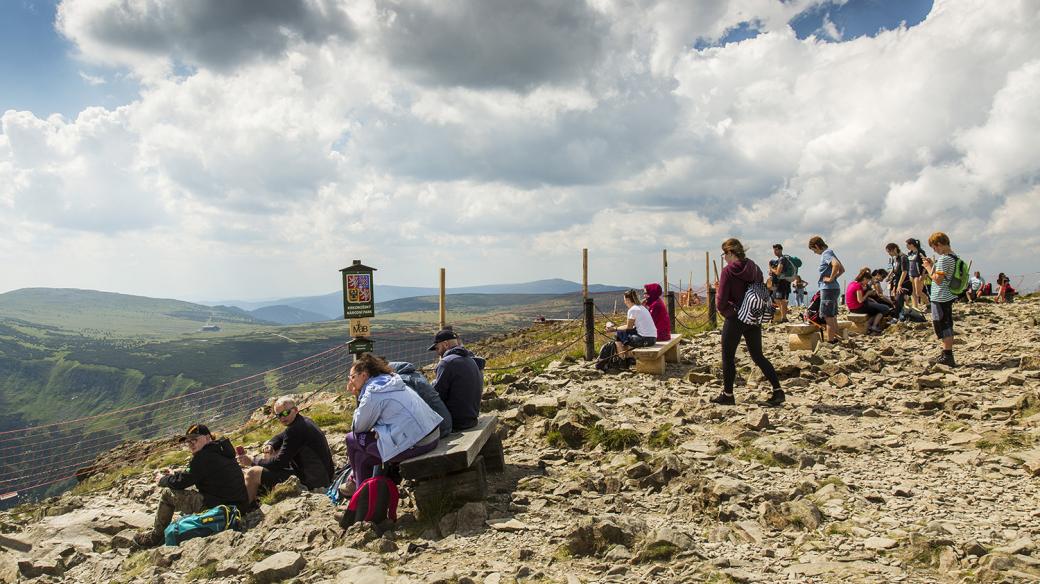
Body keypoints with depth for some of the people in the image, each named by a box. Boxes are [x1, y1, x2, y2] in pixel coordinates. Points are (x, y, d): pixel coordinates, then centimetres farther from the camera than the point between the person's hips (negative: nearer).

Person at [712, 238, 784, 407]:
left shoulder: (728, 271, -13)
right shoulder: (755, 269, 6)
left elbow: (721, 302, -13)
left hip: (734, 320, -6)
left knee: (728, 357, 7)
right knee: (758, 356, 13)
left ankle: (727, 395, 14)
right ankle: (778, 391, 6)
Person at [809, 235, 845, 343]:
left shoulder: (825, 254, -13)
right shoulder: (830, 252, 16)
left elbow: (836, 264, -33)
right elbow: (842, 269, 23)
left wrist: (831, 278, -22)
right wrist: (834, 277, 11)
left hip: (828, 289, -10)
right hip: (835, 288, 10)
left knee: (828, 317, -7)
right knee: (833, 316, 15)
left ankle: (830, 341, -5)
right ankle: (835, 338, 21)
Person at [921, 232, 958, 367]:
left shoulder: (943, 258, -20)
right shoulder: (953, 257, 11)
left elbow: (938, 279, -23)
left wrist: (928, 267, -11)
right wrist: (932, 264, 13)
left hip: (940, 298, -10)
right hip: (948, 296, 10)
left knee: (943, 326, -4)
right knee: (946, 325, 16)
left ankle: (948, 356, -2)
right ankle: (946, 354, 26)